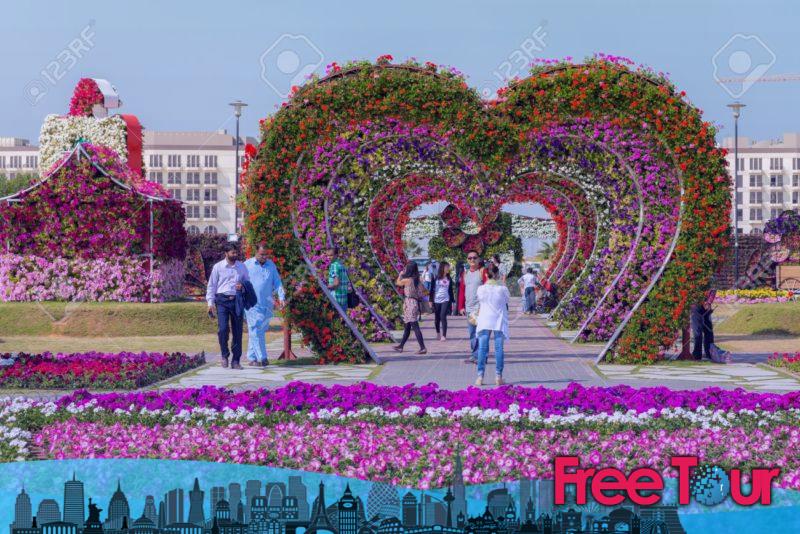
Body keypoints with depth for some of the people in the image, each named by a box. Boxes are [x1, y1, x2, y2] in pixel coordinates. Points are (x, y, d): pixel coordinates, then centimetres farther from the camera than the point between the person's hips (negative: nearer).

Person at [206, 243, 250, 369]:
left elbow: (248, 282, 19)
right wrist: (210, 303, -2)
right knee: (222, 329, -16)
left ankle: (235, 361, 10)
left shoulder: (242, 266, 9)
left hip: (237, 300, 2)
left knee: (237, 331, 2)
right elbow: (211, 285, 6)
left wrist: (243, 286, -5)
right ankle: (224, 355, 5)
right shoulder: (218, 267, 3)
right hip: (222, 300, -2)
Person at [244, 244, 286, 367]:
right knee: (255, 330, -11)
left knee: (261, 331, 5)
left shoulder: (271, 265, 13)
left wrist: (281, 297, 0)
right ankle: (262, 358, -14)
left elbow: (277, 282, 12)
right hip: (252, 304, -3)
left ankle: (252, 357, 13)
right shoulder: (247, 265, 4)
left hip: (266, 304, 4)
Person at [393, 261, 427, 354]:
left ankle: (423, 348, -13)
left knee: (415, 326, -9)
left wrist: (401, 274, 20)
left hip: (409, 303, -8)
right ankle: (401, 346, 28)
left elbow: (398, 283, 7)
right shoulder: (418, 280, 6)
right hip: (415, 303, 8)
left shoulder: (407, 280, -12)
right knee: (407, 326, 17)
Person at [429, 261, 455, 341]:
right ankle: (438, 333, 32)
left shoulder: (449, 279, 7)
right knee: (437, 318, 10)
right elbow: (432, 289, 1)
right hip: (436, 300, 0)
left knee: (443, 317, -13)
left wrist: (452, 301, 10)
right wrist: (431, 300, -3)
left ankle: (444, 335, -12)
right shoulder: (436, 278, -1)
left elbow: (451, 290, 12)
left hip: (445, 300, 0)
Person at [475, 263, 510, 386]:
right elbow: (507, 301, 8)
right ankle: (498, 377, 3)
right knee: (499, 348, 4)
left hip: (484, 321, 1)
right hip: (499, 321, -1)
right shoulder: (502, 288, -7)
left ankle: (480, 376, -1)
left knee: (482, 348, 3)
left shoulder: (481, 289, -5)